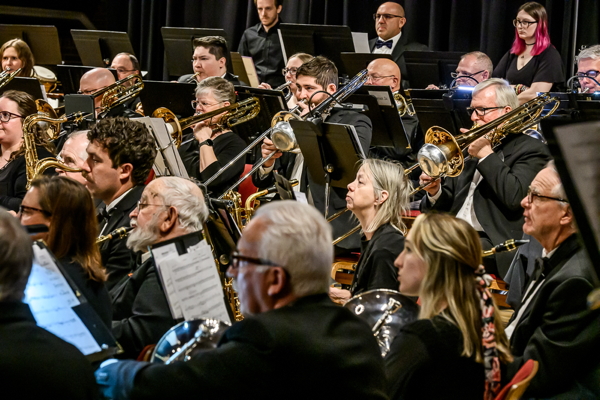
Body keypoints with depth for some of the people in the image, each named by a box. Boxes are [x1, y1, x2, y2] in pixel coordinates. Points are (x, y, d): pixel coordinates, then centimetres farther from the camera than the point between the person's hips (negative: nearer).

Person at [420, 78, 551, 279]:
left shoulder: (531, 150, 1)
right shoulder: (469, 149, 22)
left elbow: (515, 198, -17)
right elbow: (445, 206, 22)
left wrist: (486, 154, -8)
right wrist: (435, 192, -2)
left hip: (493, 246, -7)